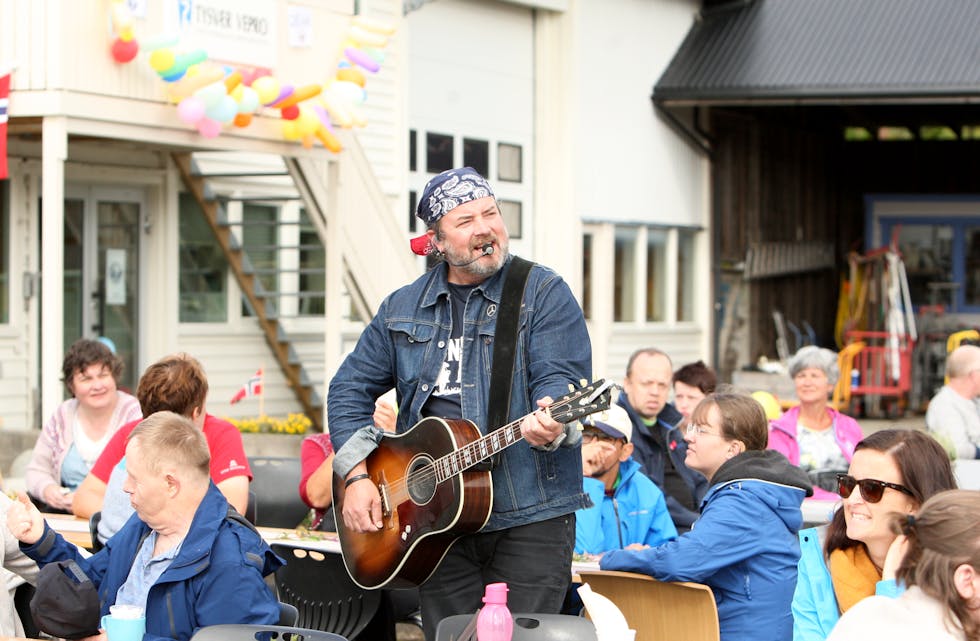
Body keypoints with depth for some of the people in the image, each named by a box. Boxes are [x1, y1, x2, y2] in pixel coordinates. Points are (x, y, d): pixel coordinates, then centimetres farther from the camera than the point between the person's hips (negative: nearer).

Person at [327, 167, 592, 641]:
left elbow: (561, 378, -11)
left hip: (529, 517, -4)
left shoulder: (544, 293, 0)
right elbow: (350, 388, 17)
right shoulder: (404, 308, 13)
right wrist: (357, 476, 5)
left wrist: (549, 424, -34)